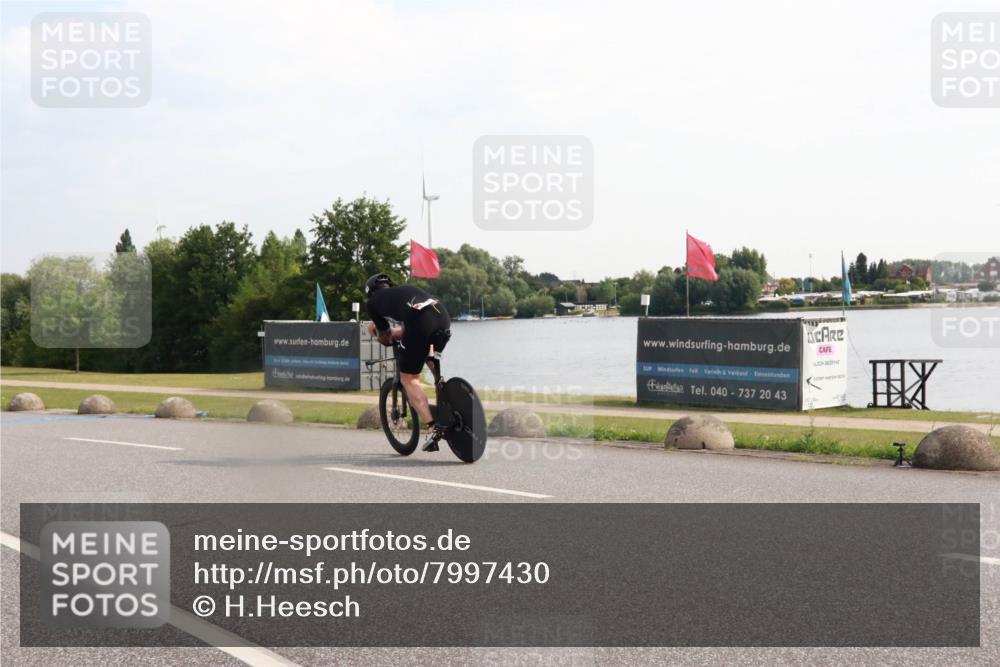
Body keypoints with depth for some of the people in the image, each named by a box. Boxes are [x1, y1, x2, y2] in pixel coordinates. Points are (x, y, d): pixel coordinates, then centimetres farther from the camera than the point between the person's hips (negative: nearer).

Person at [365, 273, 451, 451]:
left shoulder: (374, 301, 24)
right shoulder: (407, 288, 37)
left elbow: (386, 338, 27)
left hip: (419, 323, -5)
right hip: (443, 317, 5)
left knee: (409, 379, 7)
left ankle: (432, 429, -6)